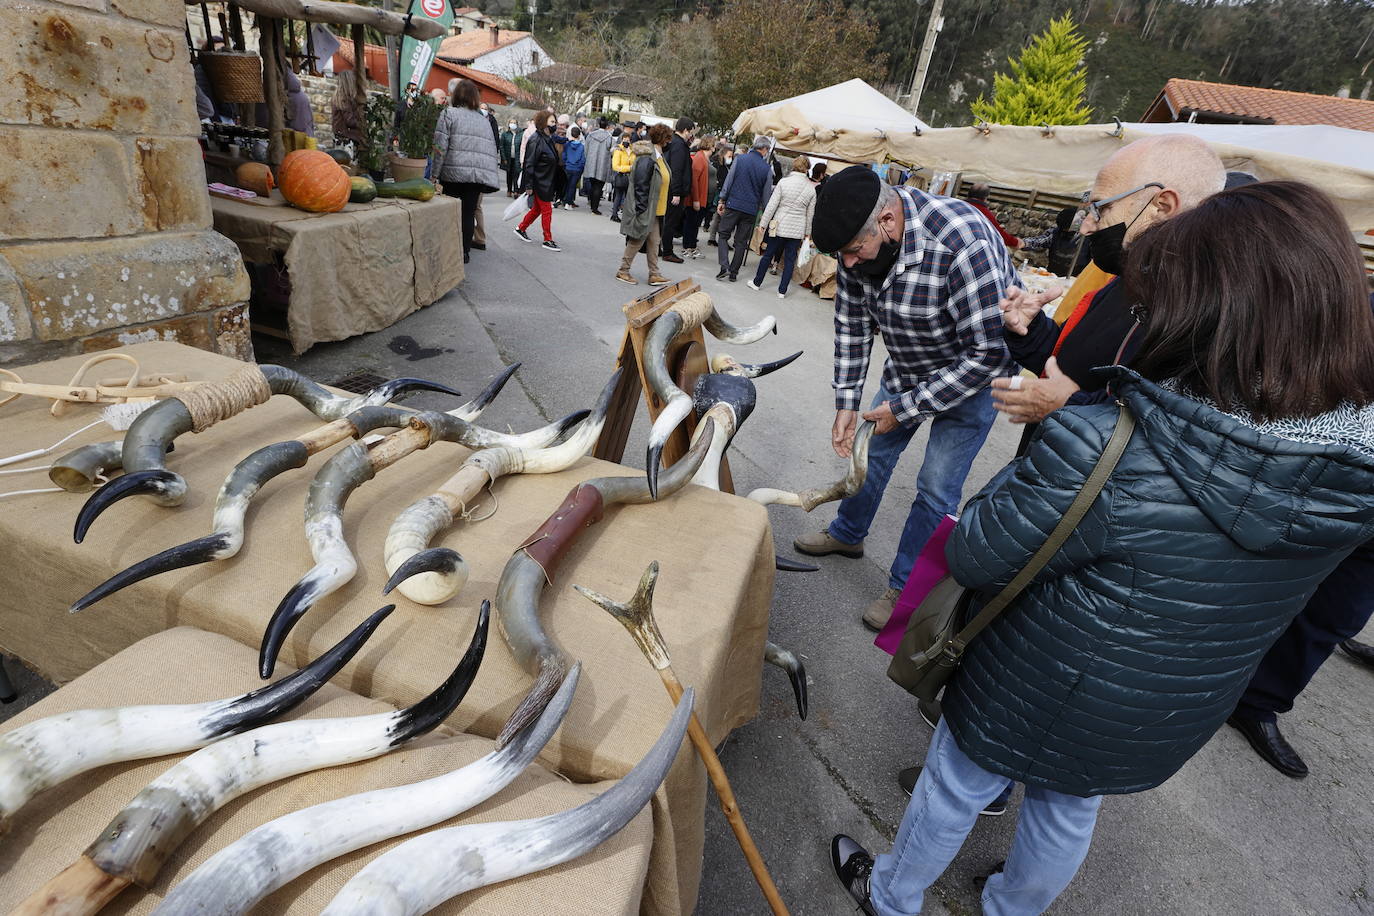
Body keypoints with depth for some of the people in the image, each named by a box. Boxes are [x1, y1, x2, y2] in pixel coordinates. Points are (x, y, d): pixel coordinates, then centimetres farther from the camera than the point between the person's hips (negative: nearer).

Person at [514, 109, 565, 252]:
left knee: (537, 209, 17)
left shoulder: (548, 139, 11)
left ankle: (521, 228, 31)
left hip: (547, 182, 9)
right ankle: (548, 240, 6)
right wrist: (529, 186, -19)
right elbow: (529, 164, -18)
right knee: (547, 211, -3)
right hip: (539, 182, -9)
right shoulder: (536, 140, -16)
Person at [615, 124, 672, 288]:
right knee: (637, 241, 0)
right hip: (645, 209, -9)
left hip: (656, 210, 9)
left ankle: (654, 274, 16)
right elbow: (640, 186, -20)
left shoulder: (659, 157, 11)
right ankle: (623, 271, 13)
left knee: (653, 242, 11)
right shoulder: (646, 159, -18)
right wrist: (642, 209, -21)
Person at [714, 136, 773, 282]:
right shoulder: (767, 168, -1)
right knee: (741, 242, 9)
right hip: (751, 209, 1)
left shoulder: (739, 159, -2)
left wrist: (722, 200, 5)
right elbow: (766, 194, 4)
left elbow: (728, 181, -1)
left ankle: (724, 267, -11)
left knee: (723, 235, 7)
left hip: (733, 204, -1)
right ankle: (733, 272, 13)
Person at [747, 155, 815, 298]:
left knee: (768, 254, 12)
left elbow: (772, 205, -8)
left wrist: (764, 223, -1)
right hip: (797, 230, 1)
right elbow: (810, 213, 5)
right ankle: (782, 291, 10)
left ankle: (757, 282, 24)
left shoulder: (784, 182, -8)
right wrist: (807, 232, 15)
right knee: (790, 260, 7)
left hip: (780, 226, -1)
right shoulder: (811, 188, -1)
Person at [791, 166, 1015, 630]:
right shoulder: (858, 240, -18)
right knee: (874, 449, 16)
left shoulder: (964, 245, -38)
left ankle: (904, 587, 16)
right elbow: (851, 326, -6)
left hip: (976, 370, -6)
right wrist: (846, 404, -10)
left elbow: (989, 353, -32)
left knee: (936, 488, -3)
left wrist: (905, 408, -28)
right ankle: (847, 533, 40)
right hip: (907, 365, 6)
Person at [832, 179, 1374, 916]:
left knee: (956, 790, 22)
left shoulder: (1100, 450, -38)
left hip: (1035, 695, -5)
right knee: (1068, 813, 30)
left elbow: (974, 558, -26)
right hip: (1167, 727, 5)